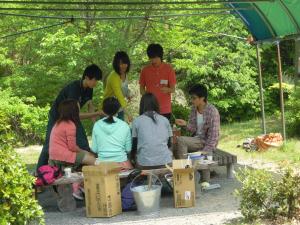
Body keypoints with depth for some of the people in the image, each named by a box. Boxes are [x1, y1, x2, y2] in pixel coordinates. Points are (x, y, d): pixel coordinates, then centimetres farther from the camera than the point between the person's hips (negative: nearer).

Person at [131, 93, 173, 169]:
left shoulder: (137, 121, 6)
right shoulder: (165, 120, 12)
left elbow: (134, 144, 10)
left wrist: (133, 156, 29)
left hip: (144, 163, -2)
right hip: (165, 161, 2)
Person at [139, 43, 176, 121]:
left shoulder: (169, 69, -2)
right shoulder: (145, 70, 4)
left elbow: (173, 89, -1)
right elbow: (142, 88, 11)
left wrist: (167, 90, -24)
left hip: (164, 110, -1)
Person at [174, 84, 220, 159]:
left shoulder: (212, 111, -18)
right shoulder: (194, 108, 2)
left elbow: (213, 136, -18)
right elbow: (193, 129, 6)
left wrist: (204, 151, -24)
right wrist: (185, 124, -15)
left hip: (207, 142, -7)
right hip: (196, 140, 7)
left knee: (180, 140, -24)